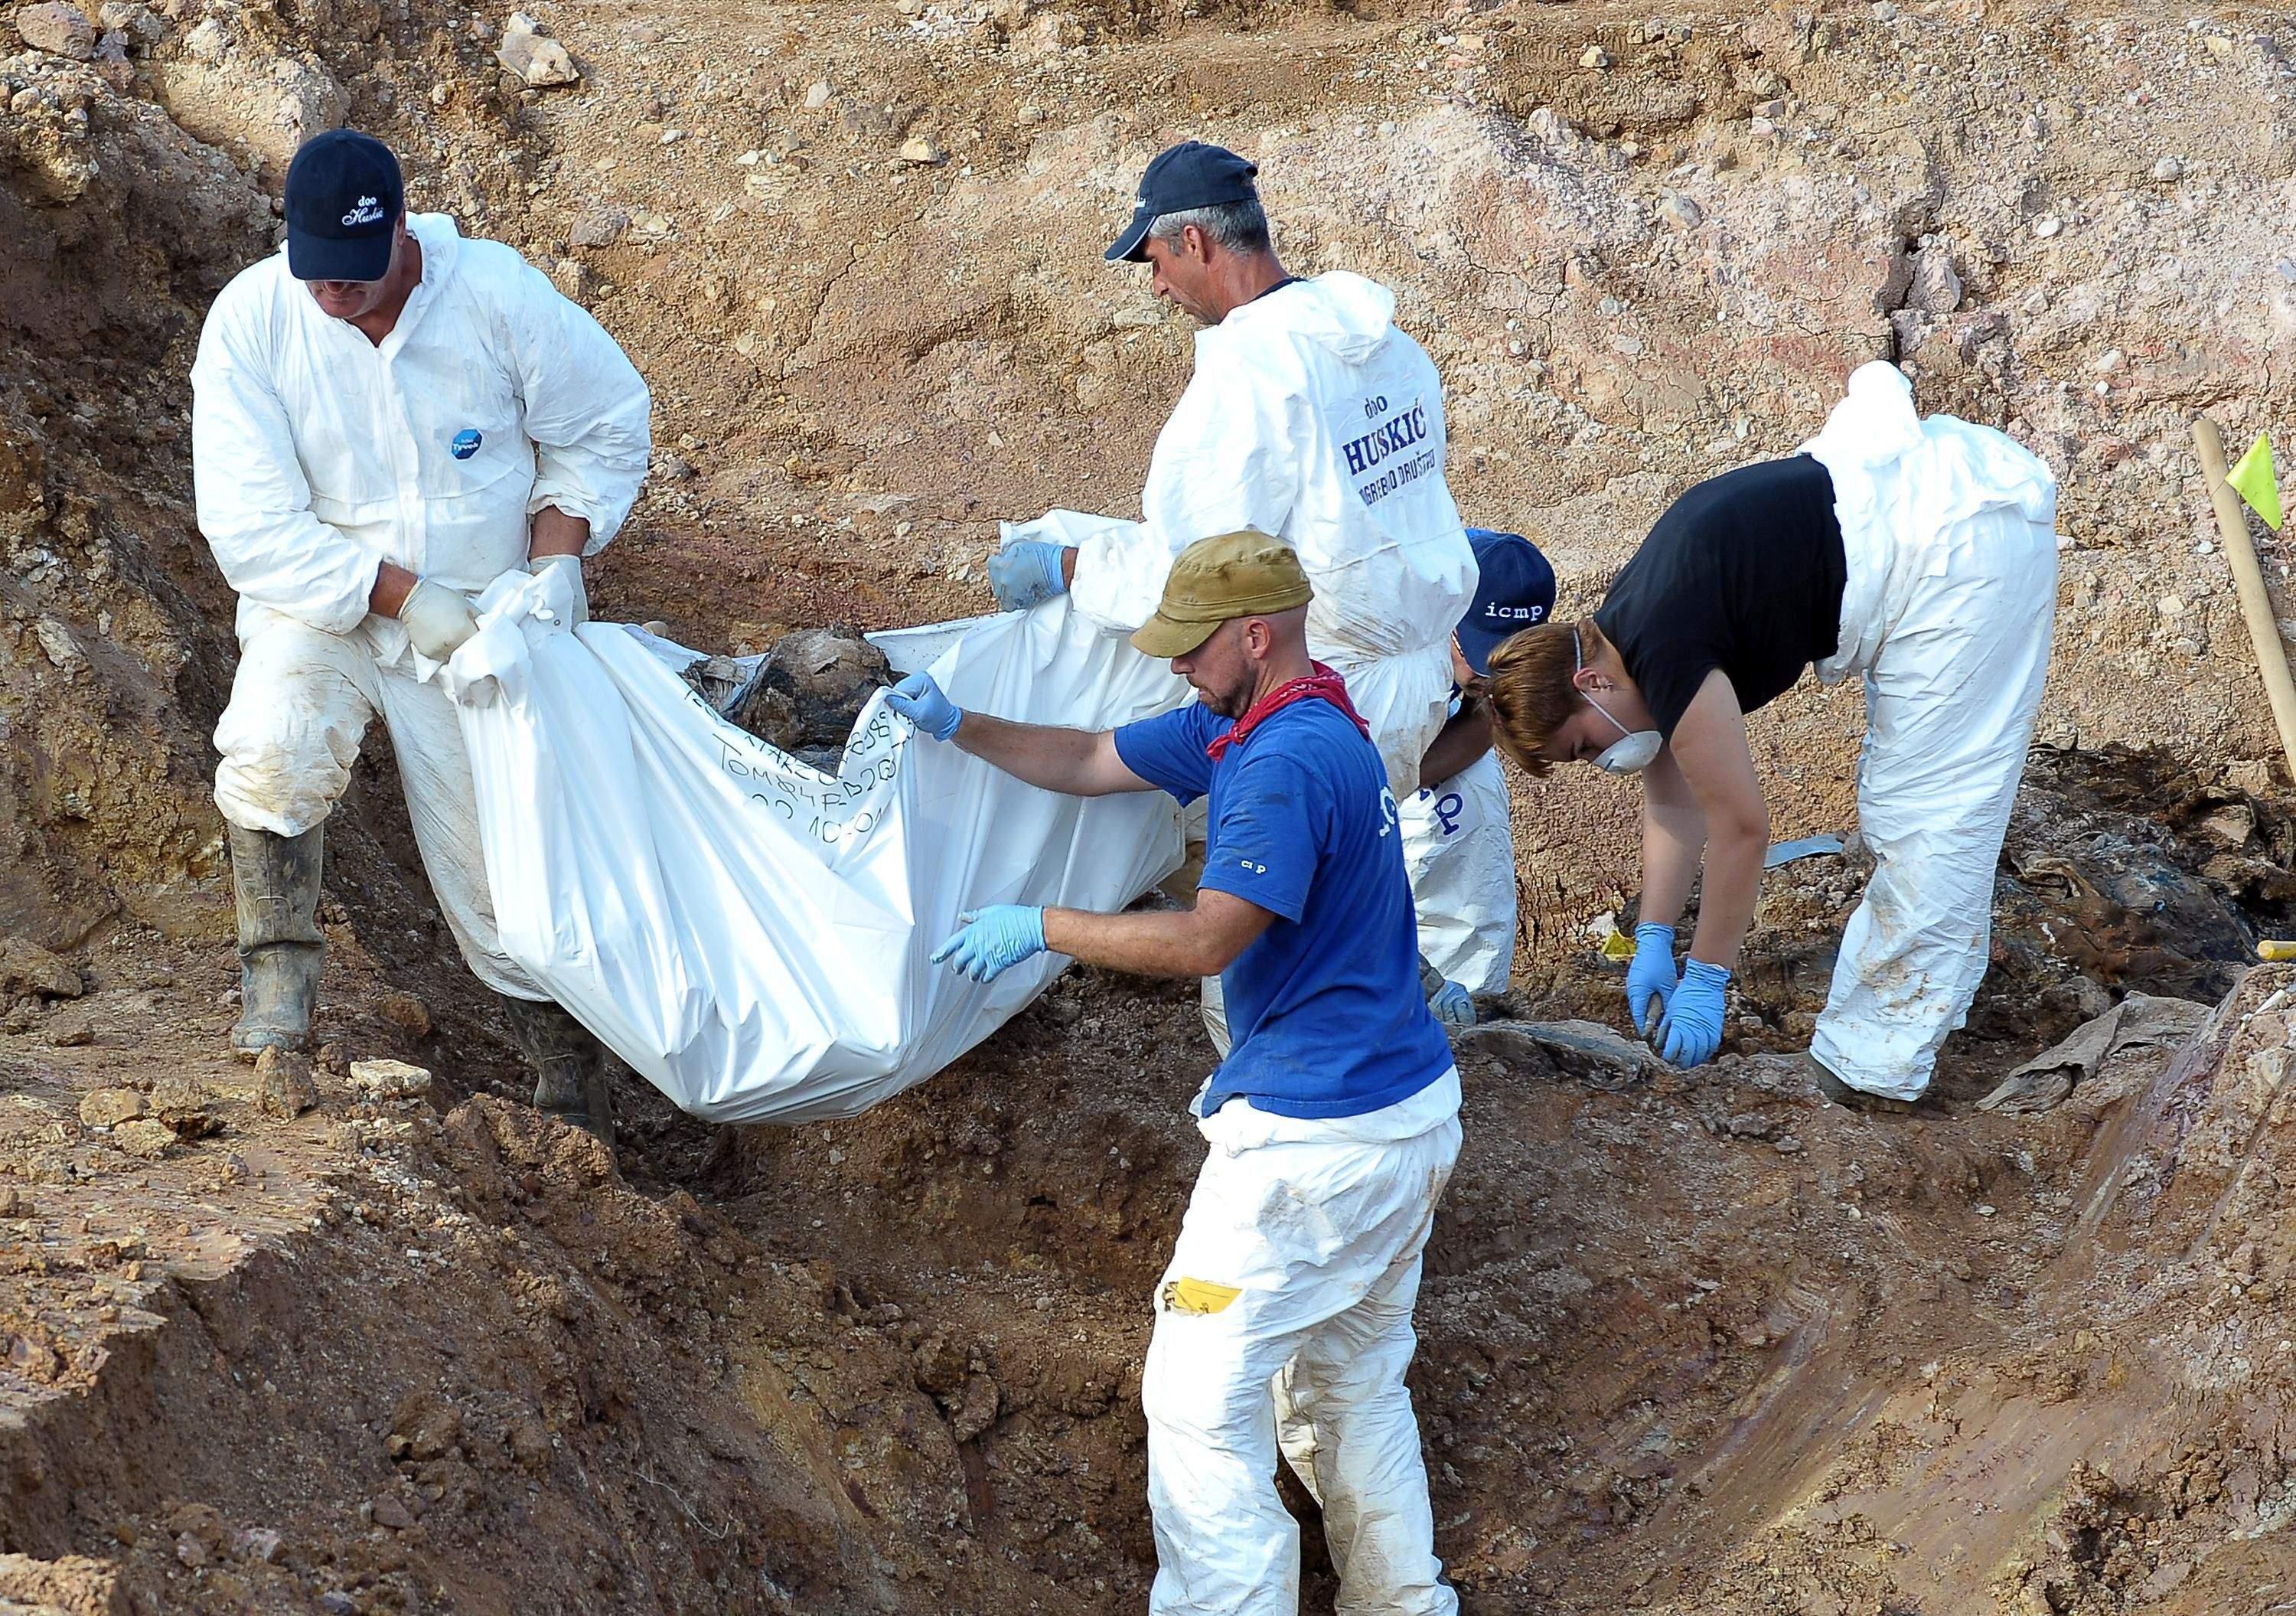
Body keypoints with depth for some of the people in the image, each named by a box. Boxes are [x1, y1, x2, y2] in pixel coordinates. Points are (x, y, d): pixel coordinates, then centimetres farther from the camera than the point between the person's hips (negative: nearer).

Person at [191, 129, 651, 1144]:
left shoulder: (494, 294, -16)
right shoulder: (249, 321, -19)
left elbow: (605, 429, -1)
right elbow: (253, 529, -20)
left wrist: (558, 562, -14)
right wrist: (403, 595, -25)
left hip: (475, 628, 1)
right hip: (319, 608, -1)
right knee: (271, 753, -33)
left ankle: (573, 1096, 23)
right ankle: (277, 988, -13)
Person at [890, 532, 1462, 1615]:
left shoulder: (1288, 763, -22)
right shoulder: (1240, 726, 10)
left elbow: (1204, 941, -23)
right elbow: (1089, 763, 19)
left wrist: (1039, 929, -16)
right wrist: (957, 728, 11)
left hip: (1315, 1146, -10)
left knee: (1201, 1402, -4)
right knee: (1354, 1386, 21)